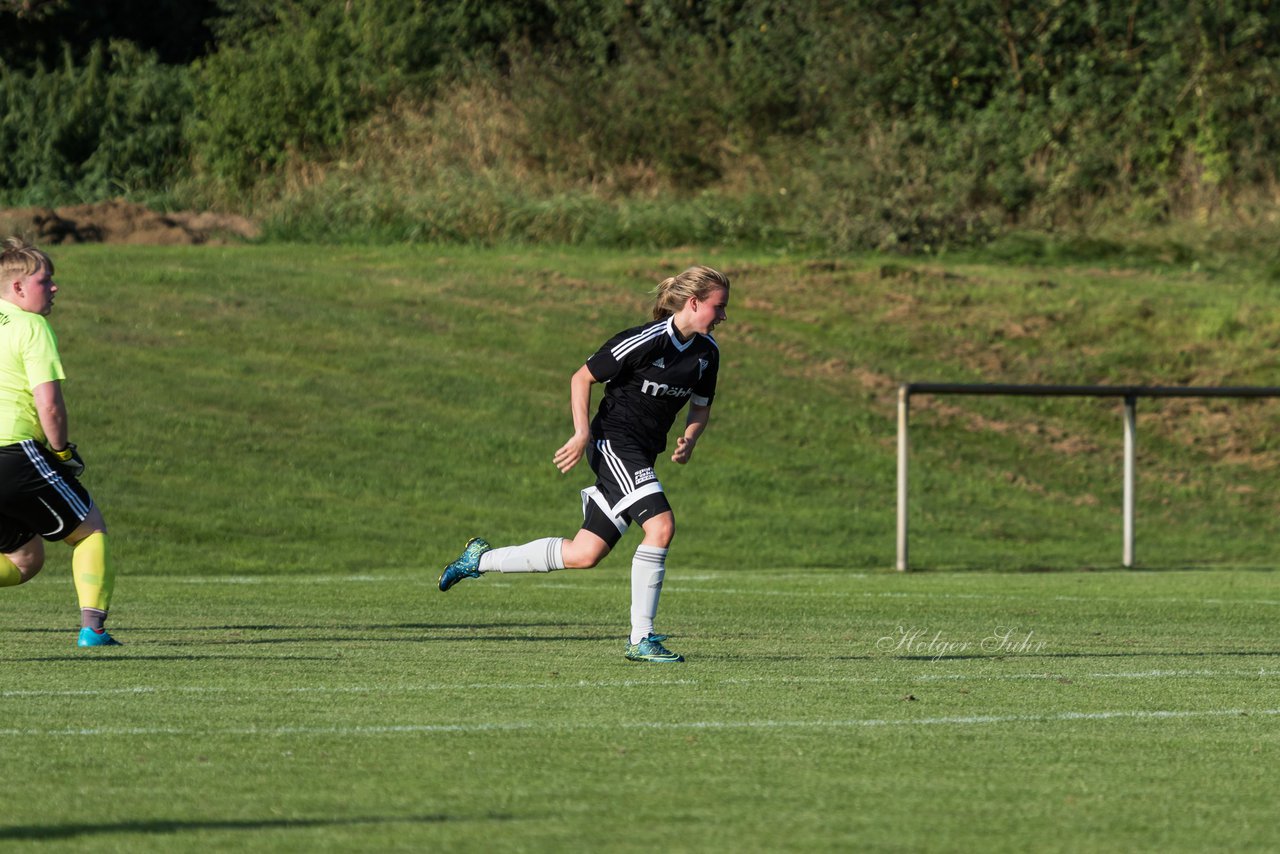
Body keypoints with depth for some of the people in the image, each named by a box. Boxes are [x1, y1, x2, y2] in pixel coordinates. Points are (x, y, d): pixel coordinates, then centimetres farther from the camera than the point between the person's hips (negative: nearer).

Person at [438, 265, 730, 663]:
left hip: (641, 456, 8)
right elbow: (582, 378, -8)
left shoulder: (706, 352, 6)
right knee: (661, 525, -25)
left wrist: (690, 438, -1)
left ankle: (480, 559, 20)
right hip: (613, 440, -8)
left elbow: (701, 405, 20)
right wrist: (582, 433, -17)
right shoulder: (644, 341, -16)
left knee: (583, 555, 4)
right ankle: (641, 640, -20)